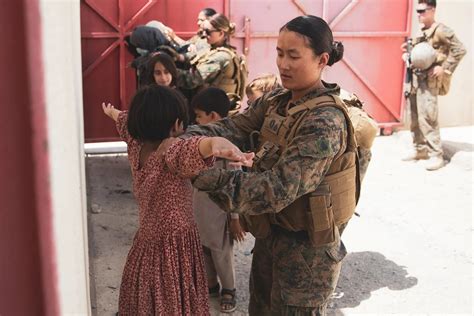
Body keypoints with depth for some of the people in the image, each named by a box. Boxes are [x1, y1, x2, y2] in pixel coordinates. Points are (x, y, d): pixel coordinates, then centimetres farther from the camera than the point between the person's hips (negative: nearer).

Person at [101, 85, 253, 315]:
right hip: (174, 251, -8)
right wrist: (216, 144, -70)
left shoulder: (136, 146, -1)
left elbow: (125, 120, 22)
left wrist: (112, 111, 43)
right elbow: (193, 148, -49)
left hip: (145, 247, 8)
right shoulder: (170, 151, -25)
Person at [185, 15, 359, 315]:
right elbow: (234, 128, -9)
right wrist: (188, 138, -27)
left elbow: (279, 187, -32)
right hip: (272, 232, 8)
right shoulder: (276, 101, 1)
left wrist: (208, 177, -36)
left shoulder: (326, 121, -25)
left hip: (305, 245, -7)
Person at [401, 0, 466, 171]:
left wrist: (444, 68, -15)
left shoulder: (441, 30, -10)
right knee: (415, 116, 12)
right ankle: (420, 149, 24)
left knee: (427, 117, -12)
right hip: (416, 77, 8)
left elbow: (460, 49, -13)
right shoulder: (422, 32, 14)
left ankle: (436, 155, -5)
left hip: (430, 79, -8)